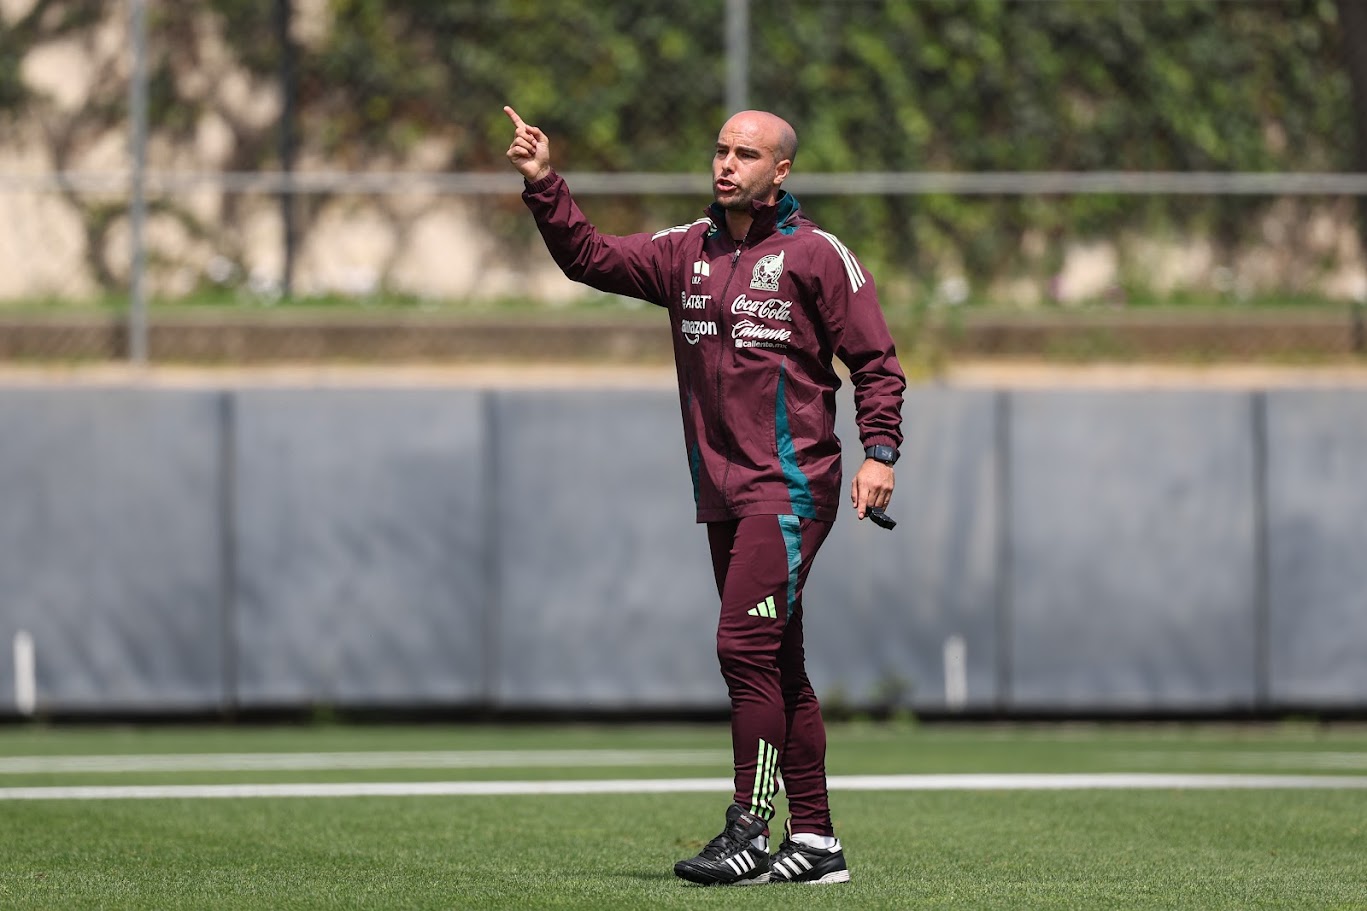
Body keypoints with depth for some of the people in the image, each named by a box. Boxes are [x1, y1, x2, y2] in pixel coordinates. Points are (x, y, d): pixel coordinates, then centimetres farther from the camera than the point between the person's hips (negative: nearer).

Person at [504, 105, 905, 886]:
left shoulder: (815, 255, -4)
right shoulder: (688, 252, 12)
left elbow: (877, 361, -4)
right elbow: (591, 258, 12)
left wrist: (880, 454, -13)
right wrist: (545, 186, -1)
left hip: (792, 485, -7)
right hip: (723, 492, 7)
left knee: (746, 646, -16)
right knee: (777, 667, 8)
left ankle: (750, 833, -14)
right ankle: (815, 841, 13)